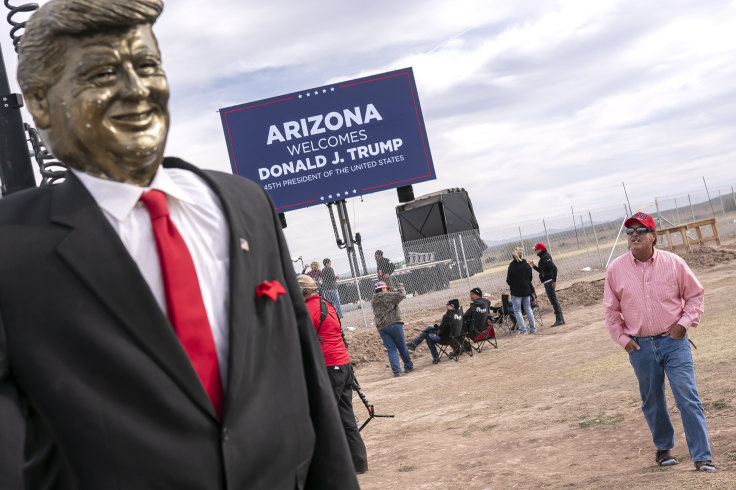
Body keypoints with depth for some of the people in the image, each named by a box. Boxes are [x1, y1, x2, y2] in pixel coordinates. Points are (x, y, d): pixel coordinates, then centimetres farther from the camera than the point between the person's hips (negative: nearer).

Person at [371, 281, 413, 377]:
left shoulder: (373, 301, 12)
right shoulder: (388, 296, -6)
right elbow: (402, 294, -8)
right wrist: (401, 286, 10)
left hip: (381, 328, 4)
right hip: (394, 324, -4)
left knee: (391, 349, 4)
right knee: (402, 346, 10)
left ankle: (396, 371, -6)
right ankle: (408, 366, 22)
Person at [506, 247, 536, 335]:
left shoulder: (512, 266, -15)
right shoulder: (527, 265, -1)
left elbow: (508, 280, -10)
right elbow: (530, 278, 8)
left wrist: (511, 287, 10)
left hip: (516, 291, -5)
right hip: (527, 290, 5)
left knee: (517, 311, 4)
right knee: (528, 308, 17)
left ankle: (523, 330, -1)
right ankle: (532, 328, 17)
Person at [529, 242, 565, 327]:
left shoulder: (545, 257, -15)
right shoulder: (543, 257, 15)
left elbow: (554, 268, -24)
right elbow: (541, 271, 24)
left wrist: (554, 280, -25)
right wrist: (533, 266, 17)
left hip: (549, 281, -10)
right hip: (547, 282, 10)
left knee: (553, 300, -7)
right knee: (554, 300, 13)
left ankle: (559, 320, -6)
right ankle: (561, 319, 17)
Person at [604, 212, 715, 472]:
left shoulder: (673, 263, -3)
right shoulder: (615, 269, -1)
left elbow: (695, 294, 8)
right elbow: (611, 309, 9)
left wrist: (684, 322, -4)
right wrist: (623, 338, 4)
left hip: (673, 341, -1)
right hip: (640, 347, 2)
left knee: (688, 398, -7)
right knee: (652, 401, 13)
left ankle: (701, 456, -1)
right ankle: (663, 448, 34)